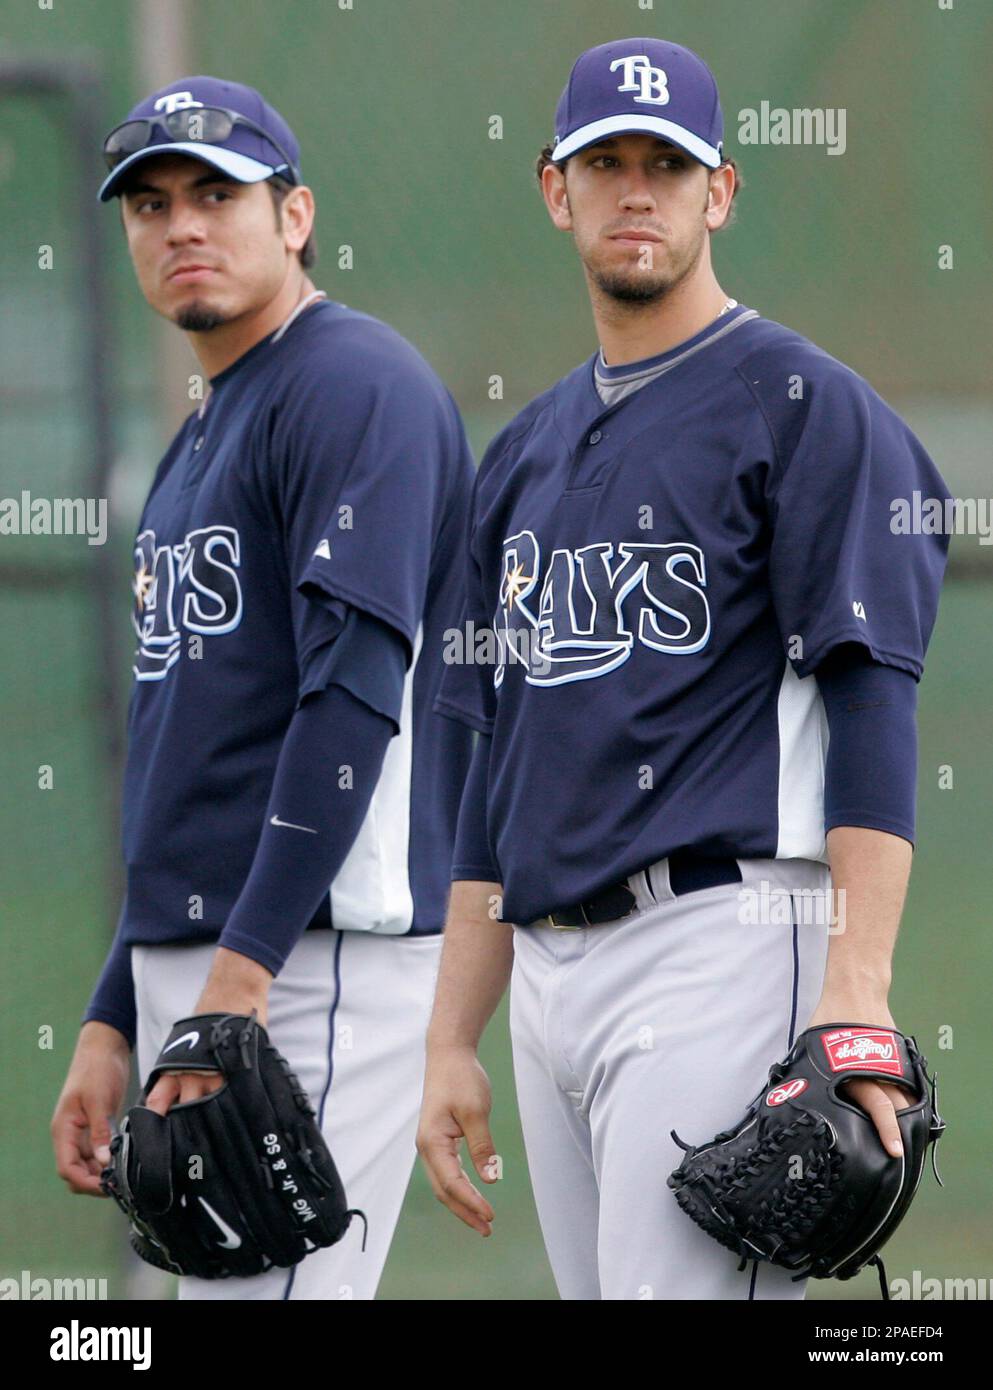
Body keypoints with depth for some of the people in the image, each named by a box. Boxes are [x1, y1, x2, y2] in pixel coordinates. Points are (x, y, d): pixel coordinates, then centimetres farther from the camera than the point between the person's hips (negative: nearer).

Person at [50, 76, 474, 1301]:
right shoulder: (201, 440, 23)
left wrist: (244, 970, -24)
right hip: (188, 971, 10)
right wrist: (112, 1020, 20)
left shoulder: (356, 384, -8)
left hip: (324, 960, -10)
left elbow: (356, 687, -19)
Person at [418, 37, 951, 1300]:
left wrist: (856, 993, -21)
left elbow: (872, 707, -11)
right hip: (550, 970, 8)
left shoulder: (803, 407, -2)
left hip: (723, 944, -8)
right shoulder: (527, 453, 21)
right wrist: (450, 1042, 17)